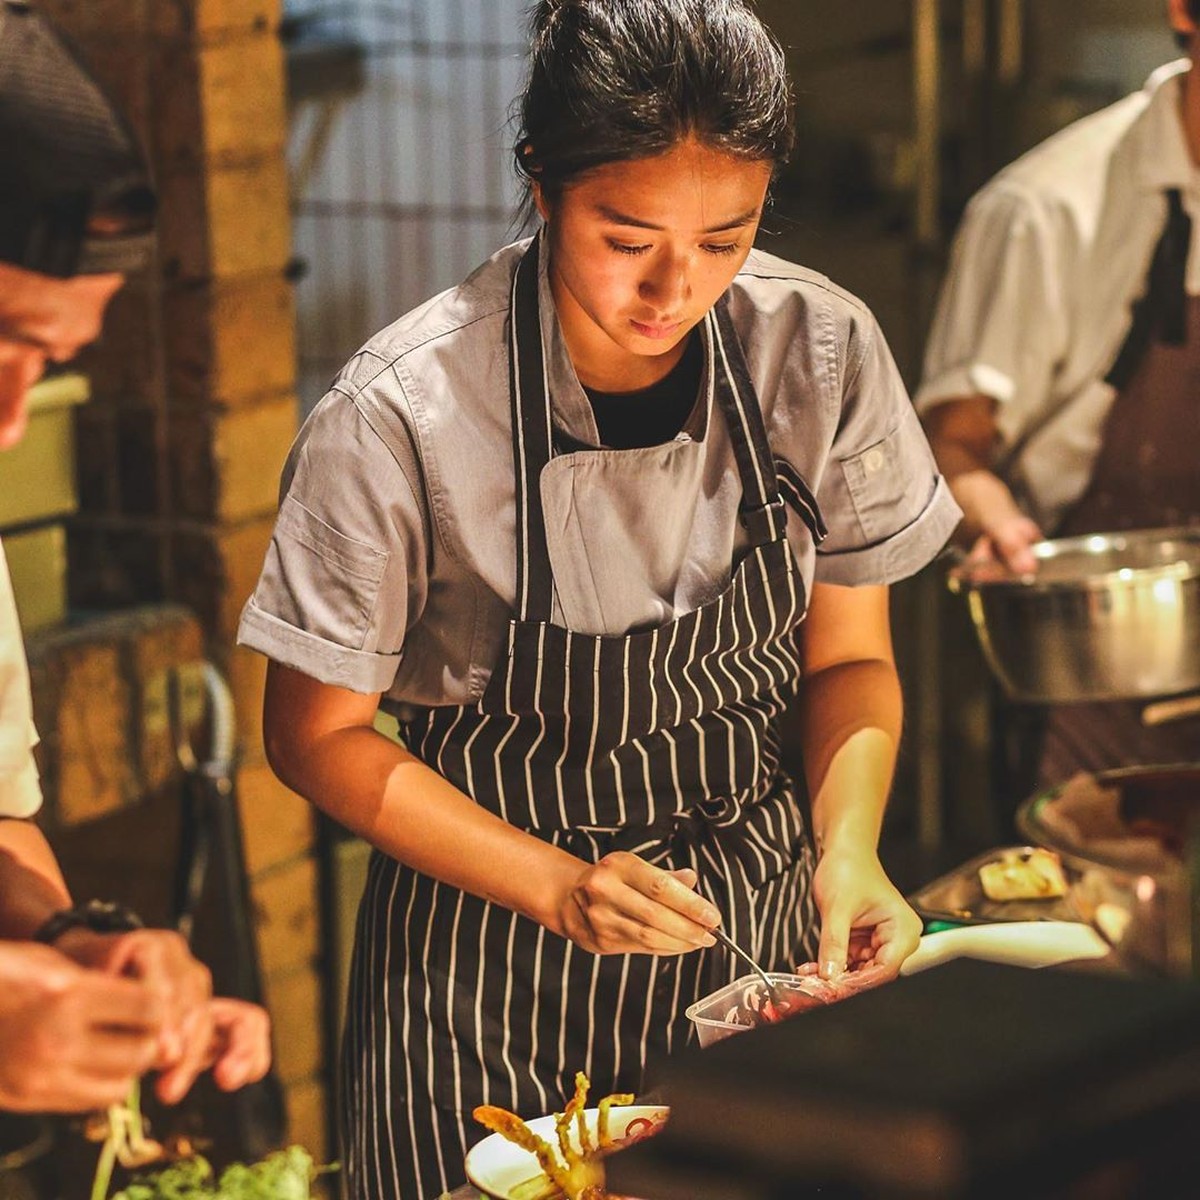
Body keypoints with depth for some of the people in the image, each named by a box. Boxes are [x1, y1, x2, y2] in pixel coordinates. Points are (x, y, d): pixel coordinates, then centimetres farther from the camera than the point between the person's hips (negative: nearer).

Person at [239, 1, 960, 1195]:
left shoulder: (820, 352, -12)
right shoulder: (395, 418, -21)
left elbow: (848, 658, 2)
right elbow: (319, 735, -11)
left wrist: (848, 852, -16)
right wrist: (557, 887, -22)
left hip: (754, 923, 3)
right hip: (494, 967, -3)